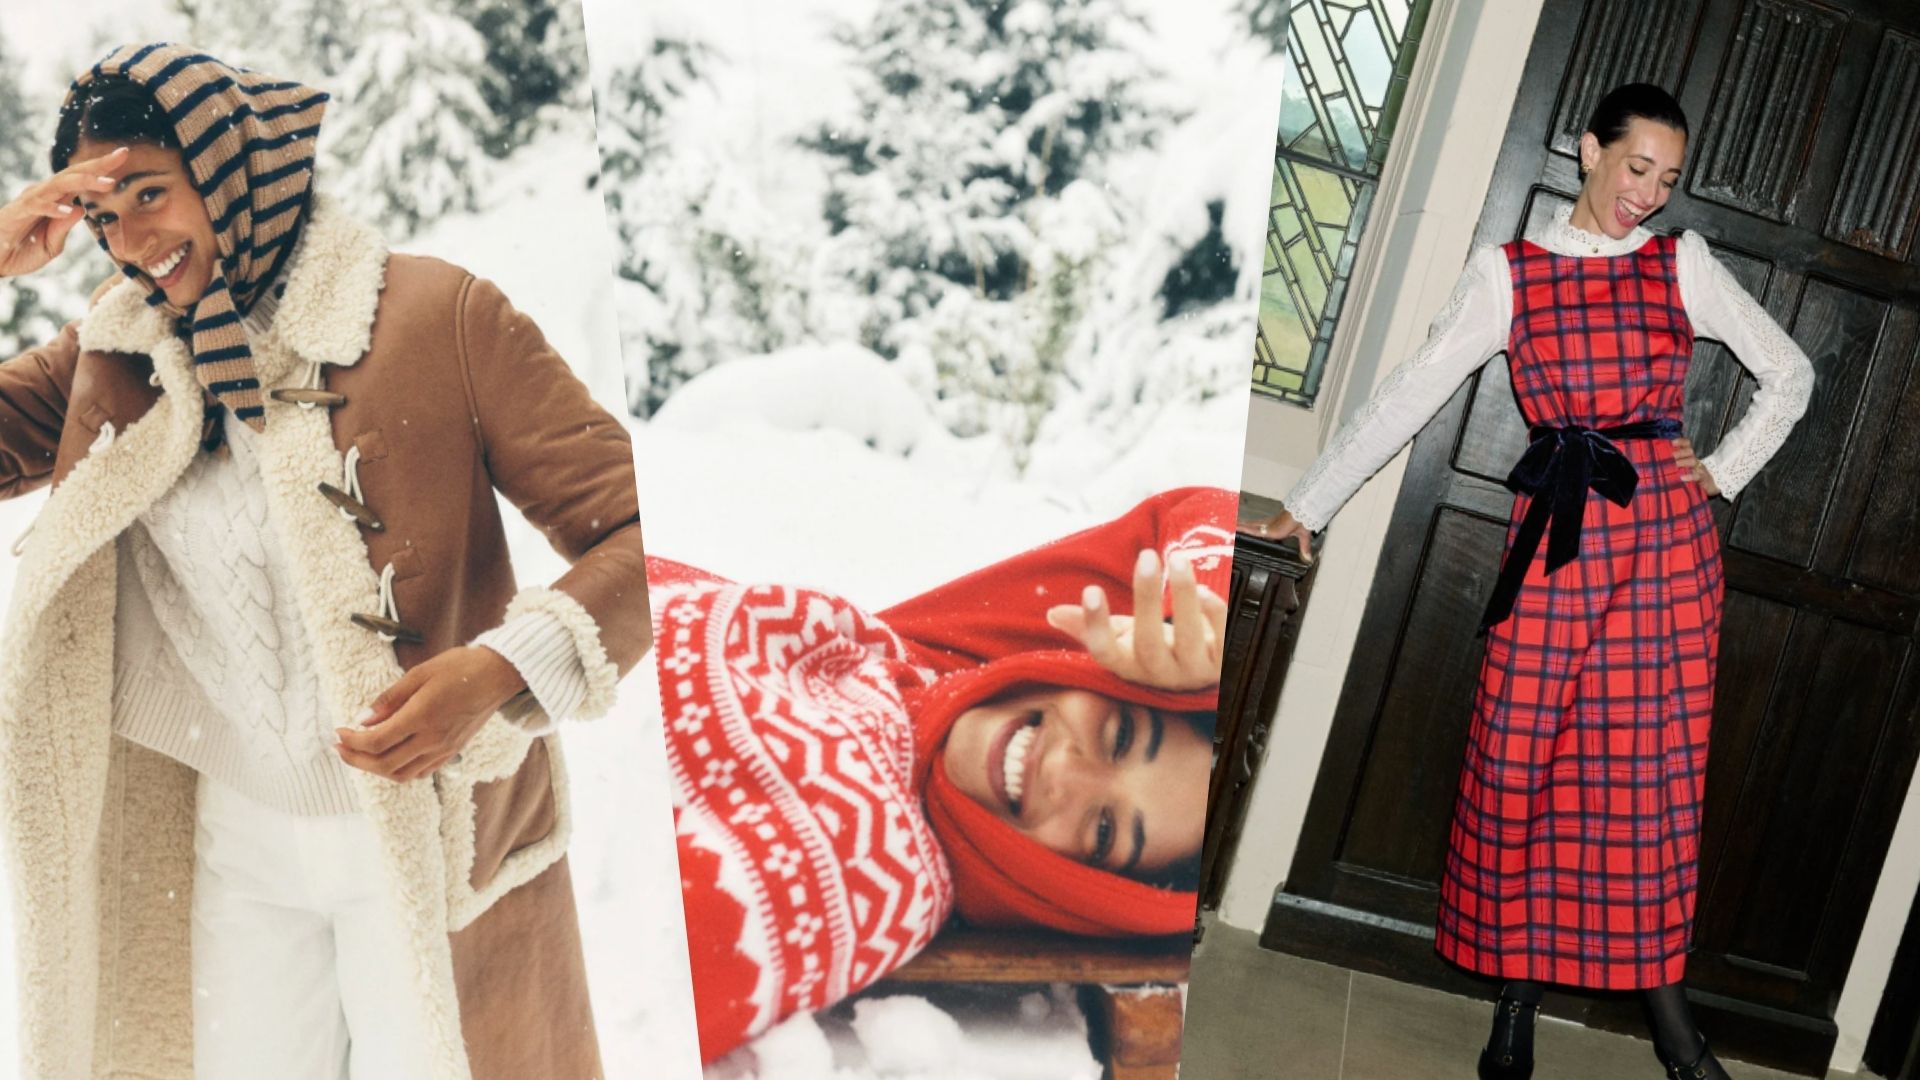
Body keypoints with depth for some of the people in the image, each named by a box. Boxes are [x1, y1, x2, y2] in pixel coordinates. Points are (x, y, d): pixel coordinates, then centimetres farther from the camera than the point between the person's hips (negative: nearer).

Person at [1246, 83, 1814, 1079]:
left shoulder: (1683, 264, 8)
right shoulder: (1509, 272, 5)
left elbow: (1790, 375, 16)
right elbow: (1410, 393, 2)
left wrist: (1723, 473, 5)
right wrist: (1306, 505, 1)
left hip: (1665, 532, 1)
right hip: (1553, 537, 0)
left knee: (1653, 766, 2)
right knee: (1519, 760, 1)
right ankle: (1518, 989, 15)